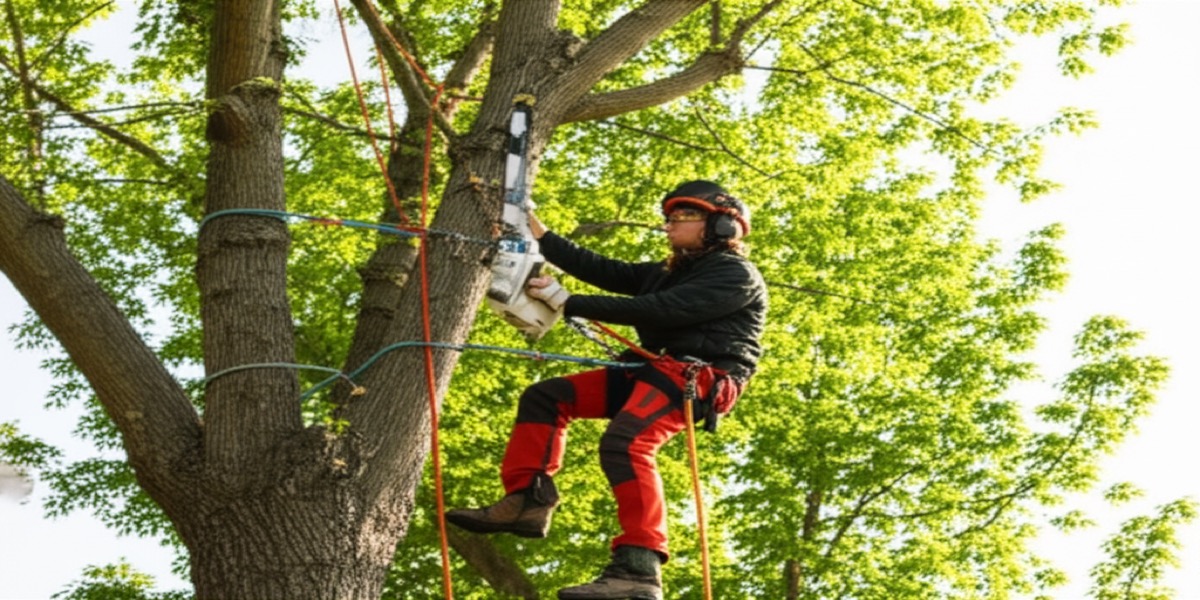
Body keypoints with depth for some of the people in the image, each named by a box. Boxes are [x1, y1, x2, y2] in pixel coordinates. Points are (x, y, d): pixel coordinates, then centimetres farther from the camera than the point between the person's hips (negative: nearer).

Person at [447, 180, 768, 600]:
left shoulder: (737, 276, -6)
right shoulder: (669, 272, 23)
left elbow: (660, 310, -16)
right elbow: (606, 272, 18)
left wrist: (569, 304, -15)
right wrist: (540, 236, 15)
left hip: (696, 377, -10)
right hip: (651, 369, 10)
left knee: (624, 442, -35)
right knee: (543, 398, 6)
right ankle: (527, 503, -5)